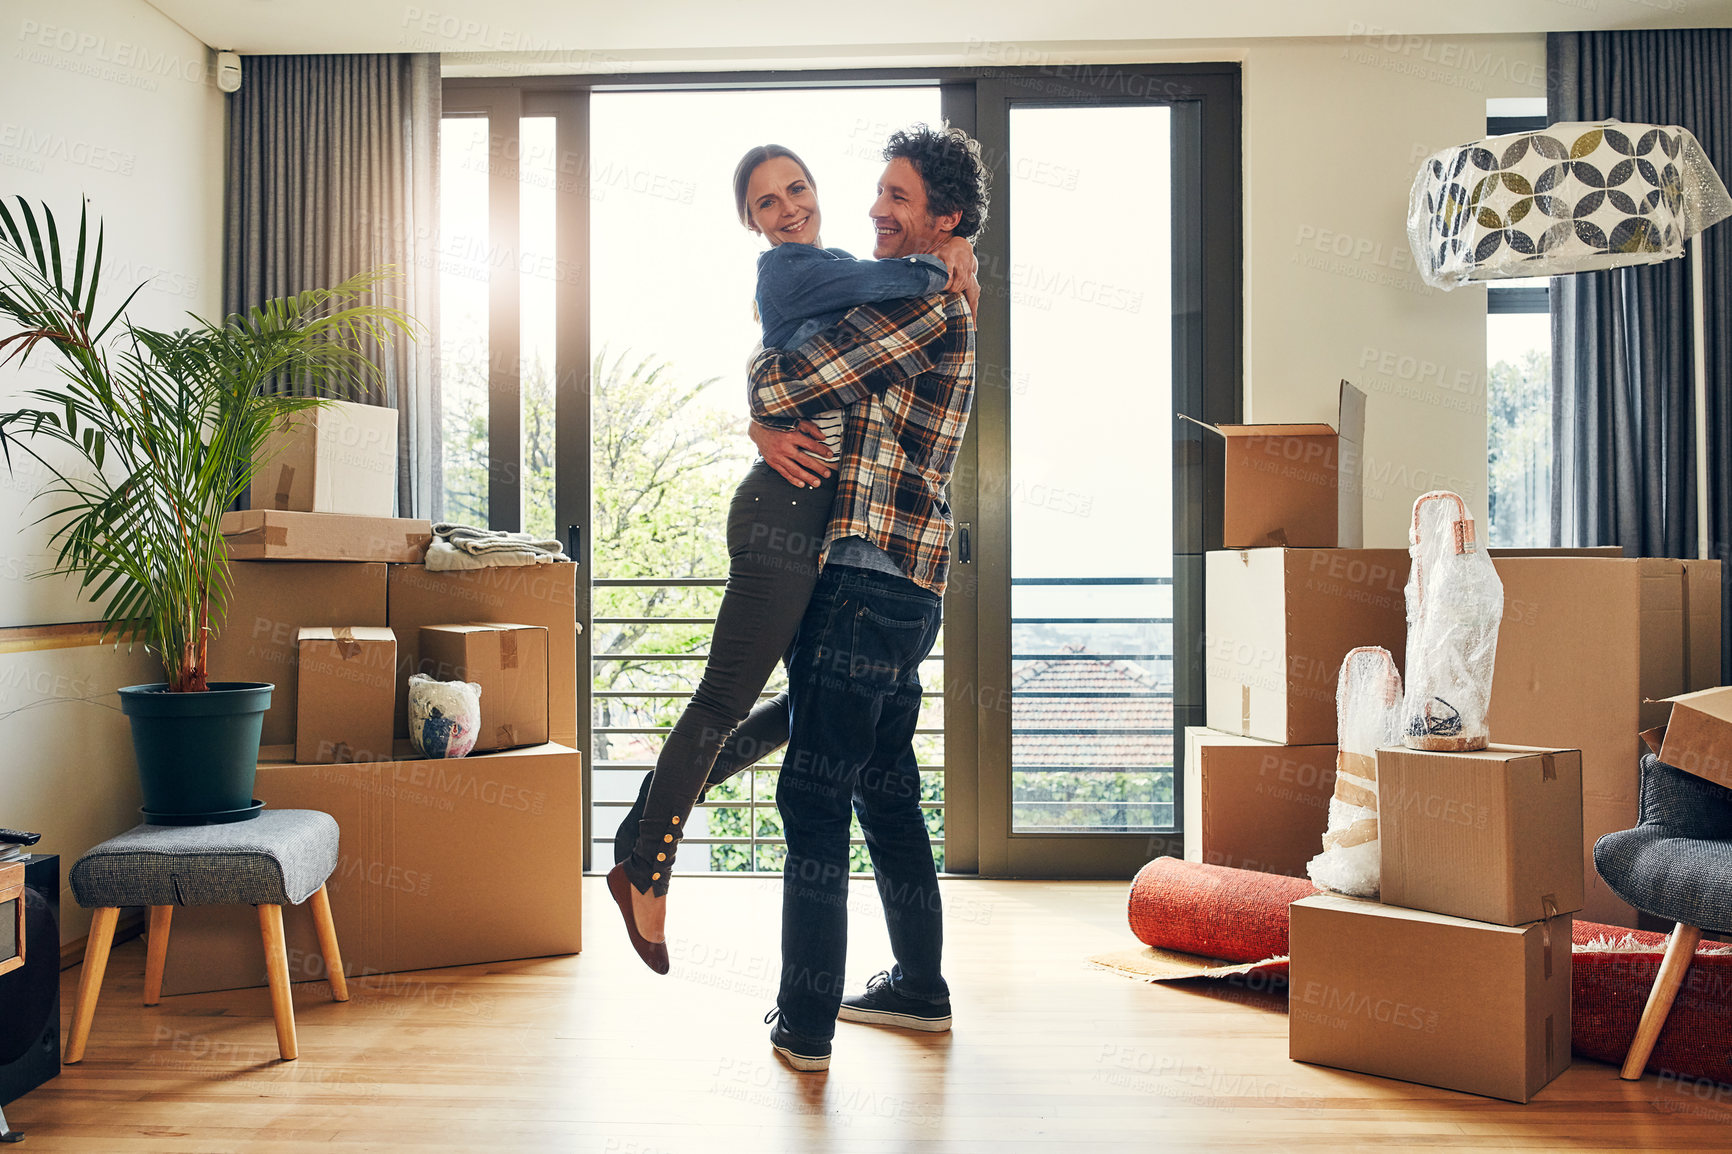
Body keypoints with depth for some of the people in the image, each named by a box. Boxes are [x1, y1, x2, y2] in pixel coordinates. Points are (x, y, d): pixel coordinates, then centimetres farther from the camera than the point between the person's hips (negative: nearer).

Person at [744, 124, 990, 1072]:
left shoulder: (925, 307, -12)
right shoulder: (942, 306, 22)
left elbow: (774, 388, -18)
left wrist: (767, 366, 6)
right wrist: (781, 422, -2)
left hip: (870, 584, -10)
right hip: (896, 588, 10)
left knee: (813, 798, -5)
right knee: (885, 790, 17)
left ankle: (804, 1025, 3)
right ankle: (919, 987, 30)